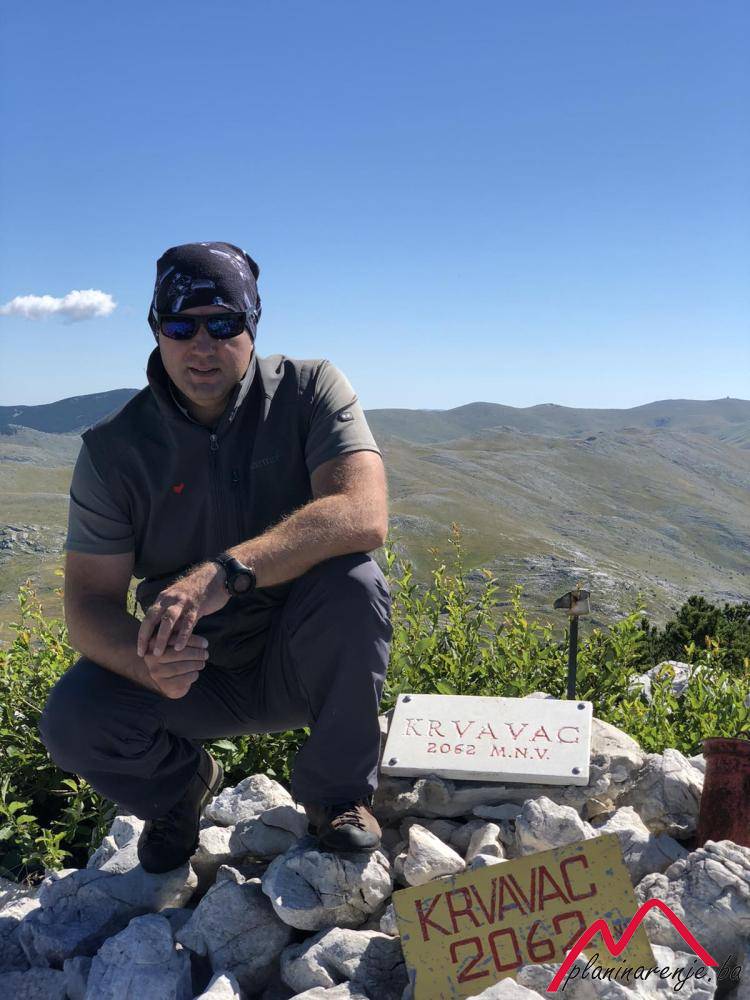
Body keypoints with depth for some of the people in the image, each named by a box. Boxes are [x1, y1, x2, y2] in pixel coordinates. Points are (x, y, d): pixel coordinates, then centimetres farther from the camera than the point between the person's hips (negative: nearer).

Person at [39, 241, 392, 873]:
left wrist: (224, 573, -42)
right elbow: (89, 603, -12)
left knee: (353, 581, -32)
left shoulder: (310, 391, -12)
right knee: (72, 721, -24)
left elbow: (363, 516, -29)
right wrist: (149, 665, -36)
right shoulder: (114, 450, -8)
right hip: (195, 668, 1)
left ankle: (338, 792, -7)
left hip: (305, 664, -1)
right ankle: (181, 784, 13)